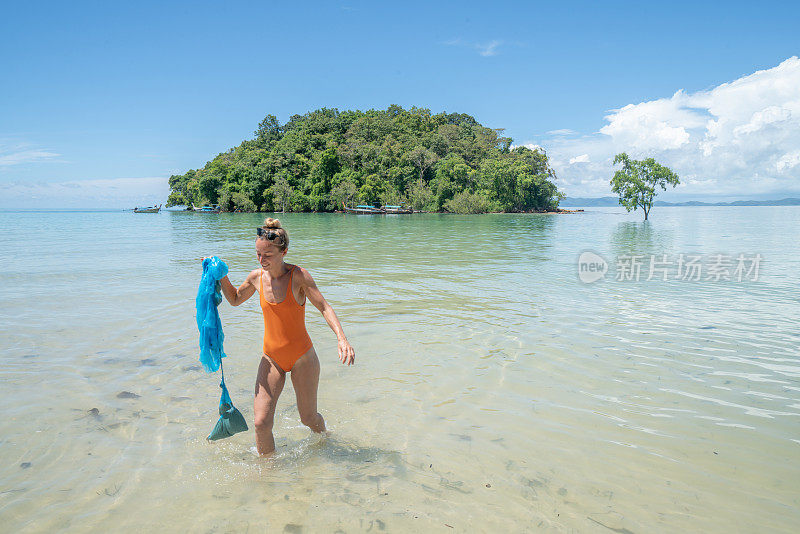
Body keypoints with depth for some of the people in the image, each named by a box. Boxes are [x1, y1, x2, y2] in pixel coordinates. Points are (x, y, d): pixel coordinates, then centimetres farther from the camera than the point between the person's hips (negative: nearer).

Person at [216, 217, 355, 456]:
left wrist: (342, 338, -32)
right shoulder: (257, 277, -3)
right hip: (271, 357, 3)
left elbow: (324, 307, -17)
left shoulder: (298, 276, -16)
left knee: (309, 418, 12)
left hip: (302, 356, -3)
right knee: (261, 423, -6)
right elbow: (235, 299, 16)